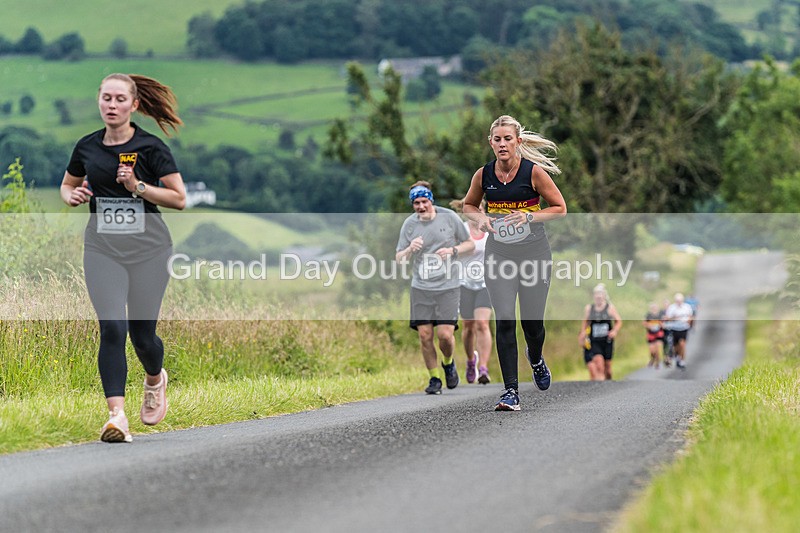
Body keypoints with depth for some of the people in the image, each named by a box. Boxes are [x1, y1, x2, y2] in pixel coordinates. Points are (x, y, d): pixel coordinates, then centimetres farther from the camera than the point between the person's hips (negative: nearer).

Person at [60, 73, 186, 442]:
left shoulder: (150, 147, -5)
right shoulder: (87, 147, 6)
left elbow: (179, 198, -6)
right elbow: (67, 185, 23)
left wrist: (138, 187, -18)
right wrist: (72, 196, -1)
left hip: (148, 249, -2)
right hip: (102, 249, 2)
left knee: (142, 335, 5)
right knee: (111, 328, -15)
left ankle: (155, 379, 40)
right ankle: (117, 416, -19)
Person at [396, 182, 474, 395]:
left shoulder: (449, 217, -2)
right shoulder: (409, 224, 2)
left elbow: (470, 244, 7)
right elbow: (399, 259, 6)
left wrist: (452, 250, -12)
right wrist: (410, 249, -16)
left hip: (448, 287, -2)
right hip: (421, 288, 2)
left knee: (445, 334, -10)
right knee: (425, 335, -3)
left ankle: (448, 363, 22)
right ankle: (434, 378, 14)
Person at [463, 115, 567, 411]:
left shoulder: (534, 172, -10)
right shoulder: (483, 174, -2)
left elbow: (560, 208, -3)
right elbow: (469, 205, 15)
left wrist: (529, 217, -17)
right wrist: (481, 218, -7)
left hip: (534, 253, -1)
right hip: (498, 255, 1)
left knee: (532, 321, 8)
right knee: (504, 320, -12)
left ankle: (535, 358, 44)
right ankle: (511, 391, -9)